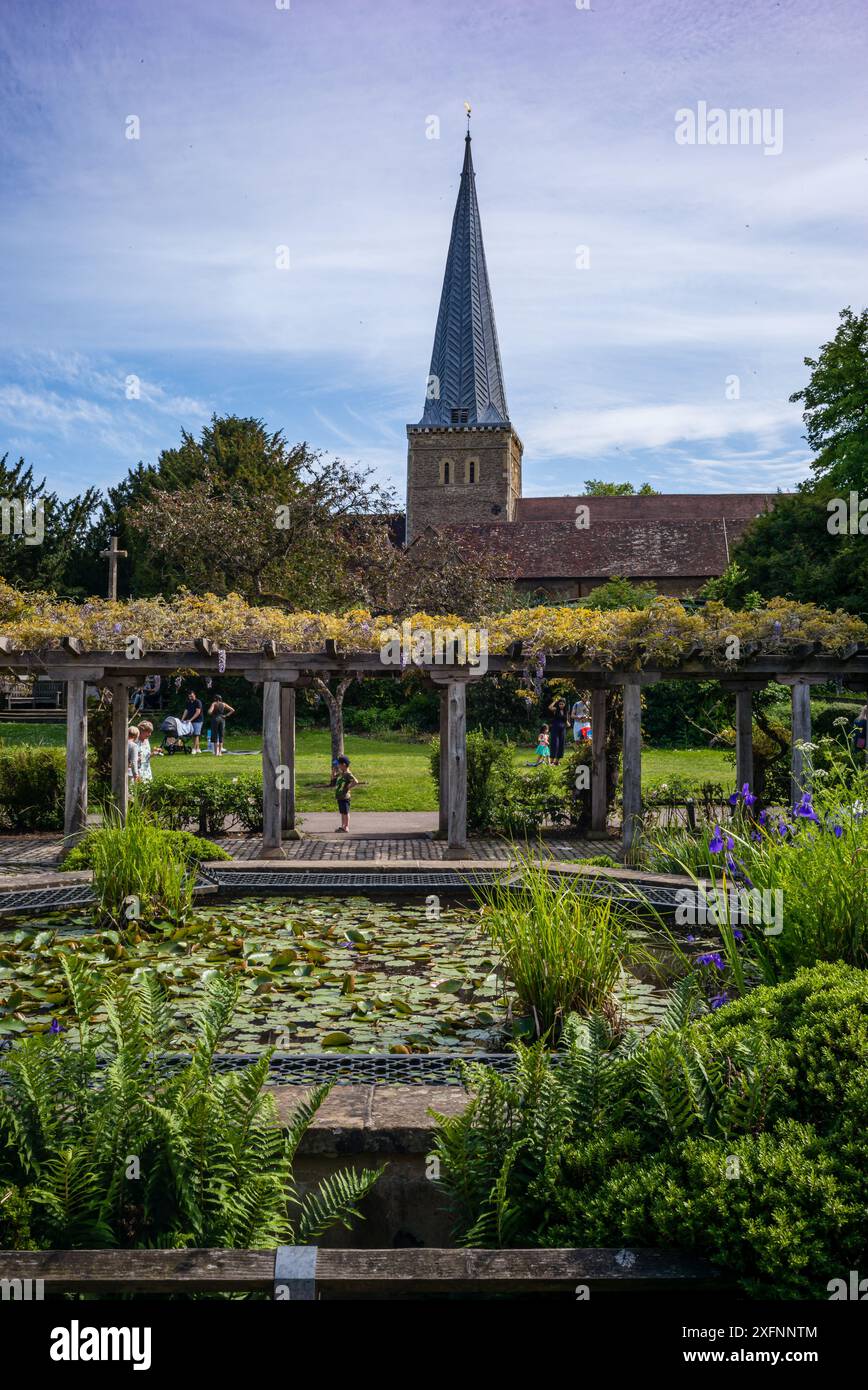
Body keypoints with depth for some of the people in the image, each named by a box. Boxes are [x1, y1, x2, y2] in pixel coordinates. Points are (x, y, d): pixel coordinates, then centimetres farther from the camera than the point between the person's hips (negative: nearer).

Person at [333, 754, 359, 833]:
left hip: (345, 797, -9)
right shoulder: (341, 773, 11)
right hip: (339, 797, 9)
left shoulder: (348, 774, -17)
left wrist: (348, 787, -20)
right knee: (342, 812, 16)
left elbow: (356, 782, -29)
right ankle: (342, 826, 24)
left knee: (345, 812, 0)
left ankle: (346, 827, 6)